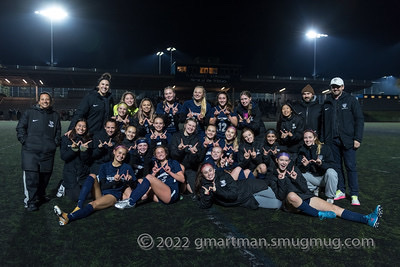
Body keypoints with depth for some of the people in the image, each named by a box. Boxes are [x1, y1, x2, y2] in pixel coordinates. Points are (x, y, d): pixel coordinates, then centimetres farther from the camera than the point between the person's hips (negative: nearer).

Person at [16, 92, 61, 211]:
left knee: (45, 176, 9)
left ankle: (40, 196, 29)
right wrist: (24, 141, -4)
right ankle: (30, 201, 0)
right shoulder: (29, 113, 5)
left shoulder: (55, 115, 14)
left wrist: (56, 142, 6)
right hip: (30, 151, -3)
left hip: (48, 152, 3)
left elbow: (58, 132, 19)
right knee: (31, 177, -10)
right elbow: (20, 127, 6)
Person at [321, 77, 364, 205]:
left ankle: (354, 195, 5)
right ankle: (341, 191, 20)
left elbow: (359, 120, -2)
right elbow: (323, 123, 16)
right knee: (337, 166, 9)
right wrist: (323, 140, 11)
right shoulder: (327, 103, 12)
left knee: (351, 167, -2)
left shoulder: (351, 100, 1)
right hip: (332, 141, 4)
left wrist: (357, 139, -10)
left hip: (347, 140, -4)